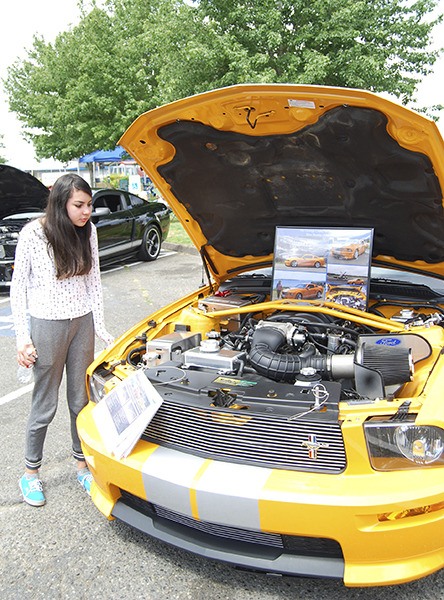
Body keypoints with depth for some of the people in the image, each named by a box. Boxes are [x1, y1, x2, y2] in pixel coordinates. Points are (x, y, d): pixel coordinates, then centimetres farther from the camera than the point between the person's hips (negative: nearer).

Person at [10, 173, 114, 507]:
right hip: (47, 325, -4)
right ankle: (31, 472, 29)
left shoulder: (88, 231, 0)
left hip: (83, 322, 4)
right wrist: (23, 338, -10)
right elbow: (18, 287, -6)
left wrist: (101, 328, 6)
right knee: (45, 405, 7)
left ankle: (82, 464, 32)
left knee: (81, 399, 13)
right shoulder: (33, 234, -13)